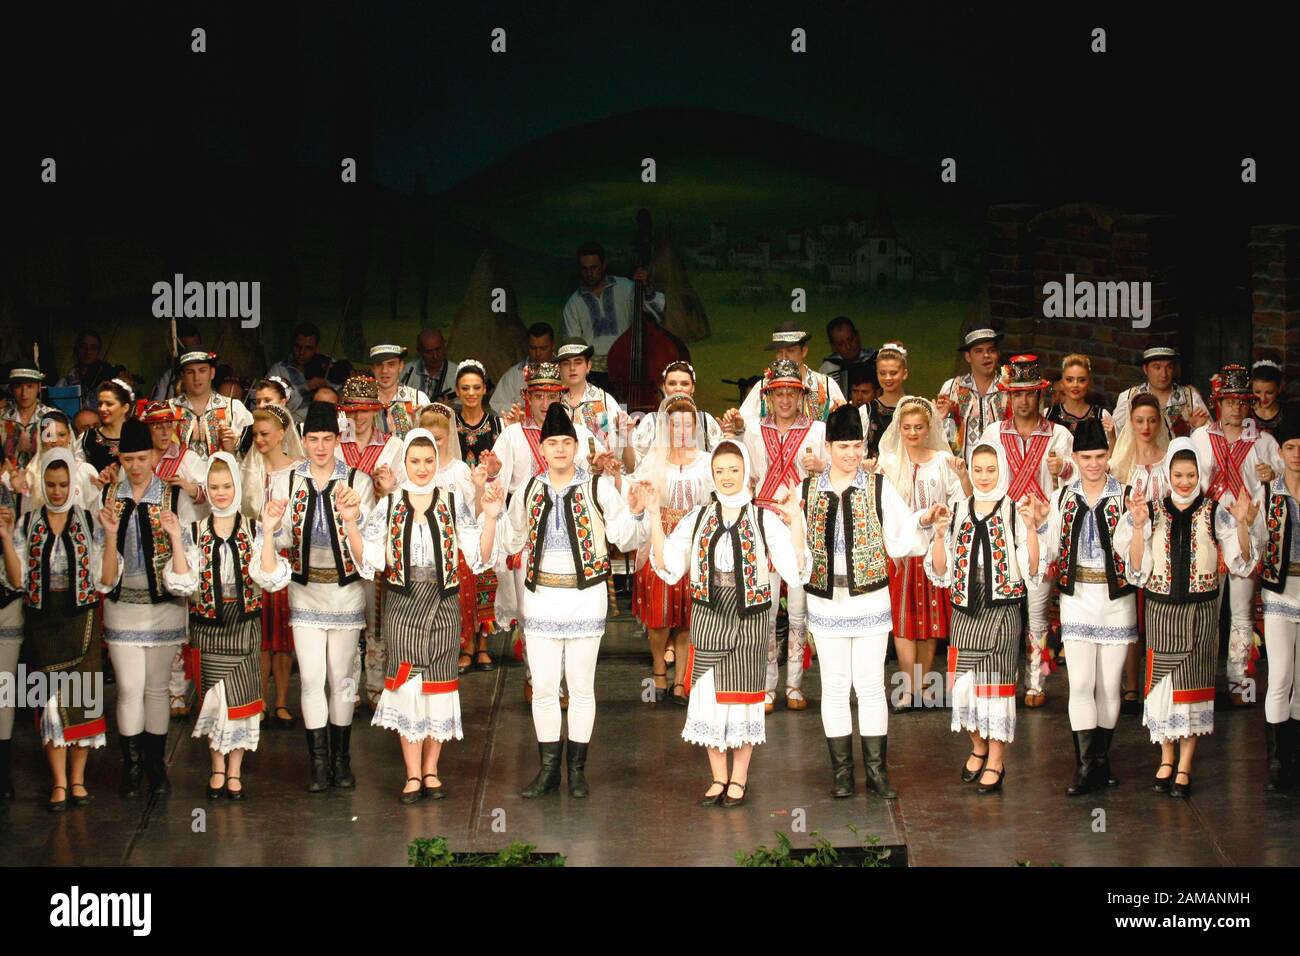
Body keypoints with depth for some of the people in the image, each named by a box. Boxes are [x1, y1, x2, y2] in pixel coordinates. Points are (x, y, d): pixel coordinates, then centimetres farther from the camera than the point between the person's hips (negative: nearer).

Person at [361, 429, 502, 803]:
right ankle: (413, 773, 6)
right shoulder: (387, 506, 4)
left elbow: (479, 558, -2)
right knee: (406, 682, -2)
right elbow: (370, 558, -1)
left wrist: (490, 518, -15)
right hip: (402, 604, 0)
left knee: (439, 681, 4)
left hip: (444, 604, 0)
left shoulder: (453, 503, 2)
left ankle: (431, 769, 16)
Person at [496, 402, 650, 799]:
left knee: (581, 687, 6)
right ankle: (548, 768, 18)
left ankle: (577, 768, 18)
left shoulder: (599, 488, -5)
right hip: (540, 598, 3)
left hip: (585, 598, -3)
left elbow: (625, 540, -4)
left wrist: (635, 514, -22)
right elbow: (512, 543, 16)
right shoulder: (529, 491, 7)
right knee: (544, 687, 7)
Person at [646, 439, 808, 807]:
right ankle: (718, 778, 21)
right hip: (708, 618, 2)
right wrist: (654, 516, -5)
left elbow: (795, 571, -11)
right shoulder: (698, 517, 4)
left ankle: (739, 779, 19)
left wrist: (796, 521, -20)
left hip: (749, 619, -2)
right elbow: (669, 568, -1)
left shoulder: (764, 518, -3)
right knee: (708, 695, 6)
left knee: (743, 696, 6)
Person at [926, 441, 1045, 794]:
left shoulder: (1015, 512, -4)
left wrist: (1031, 527, -20)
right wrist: (940, 535, -10)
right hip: (965, 611, 4)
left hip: (1003, 610, -3)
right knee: (964, 682, 7)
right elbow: (941, 573, 6)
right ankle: (978, 747, 29)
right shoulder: (958, 512, 7)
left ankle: (996, 761, 11)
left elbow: (1032, 571, -8)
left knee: (996, 682, -1)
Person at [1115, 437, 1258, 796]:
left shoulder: (1215, 513, -2)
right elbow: (1138, 571, -4)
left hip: (1200, 610, -1)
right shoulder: (1152, 512, 0)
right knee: (1162, 680, 6)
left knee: (1193, 683, 3)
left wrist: (1242, 524, -19)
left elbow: (1240, 564, -5)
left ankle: (1185, 766, 12)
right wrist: (1139, 526, -14)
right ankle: (1167, 759, 22)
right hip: (1161, 609, 1)